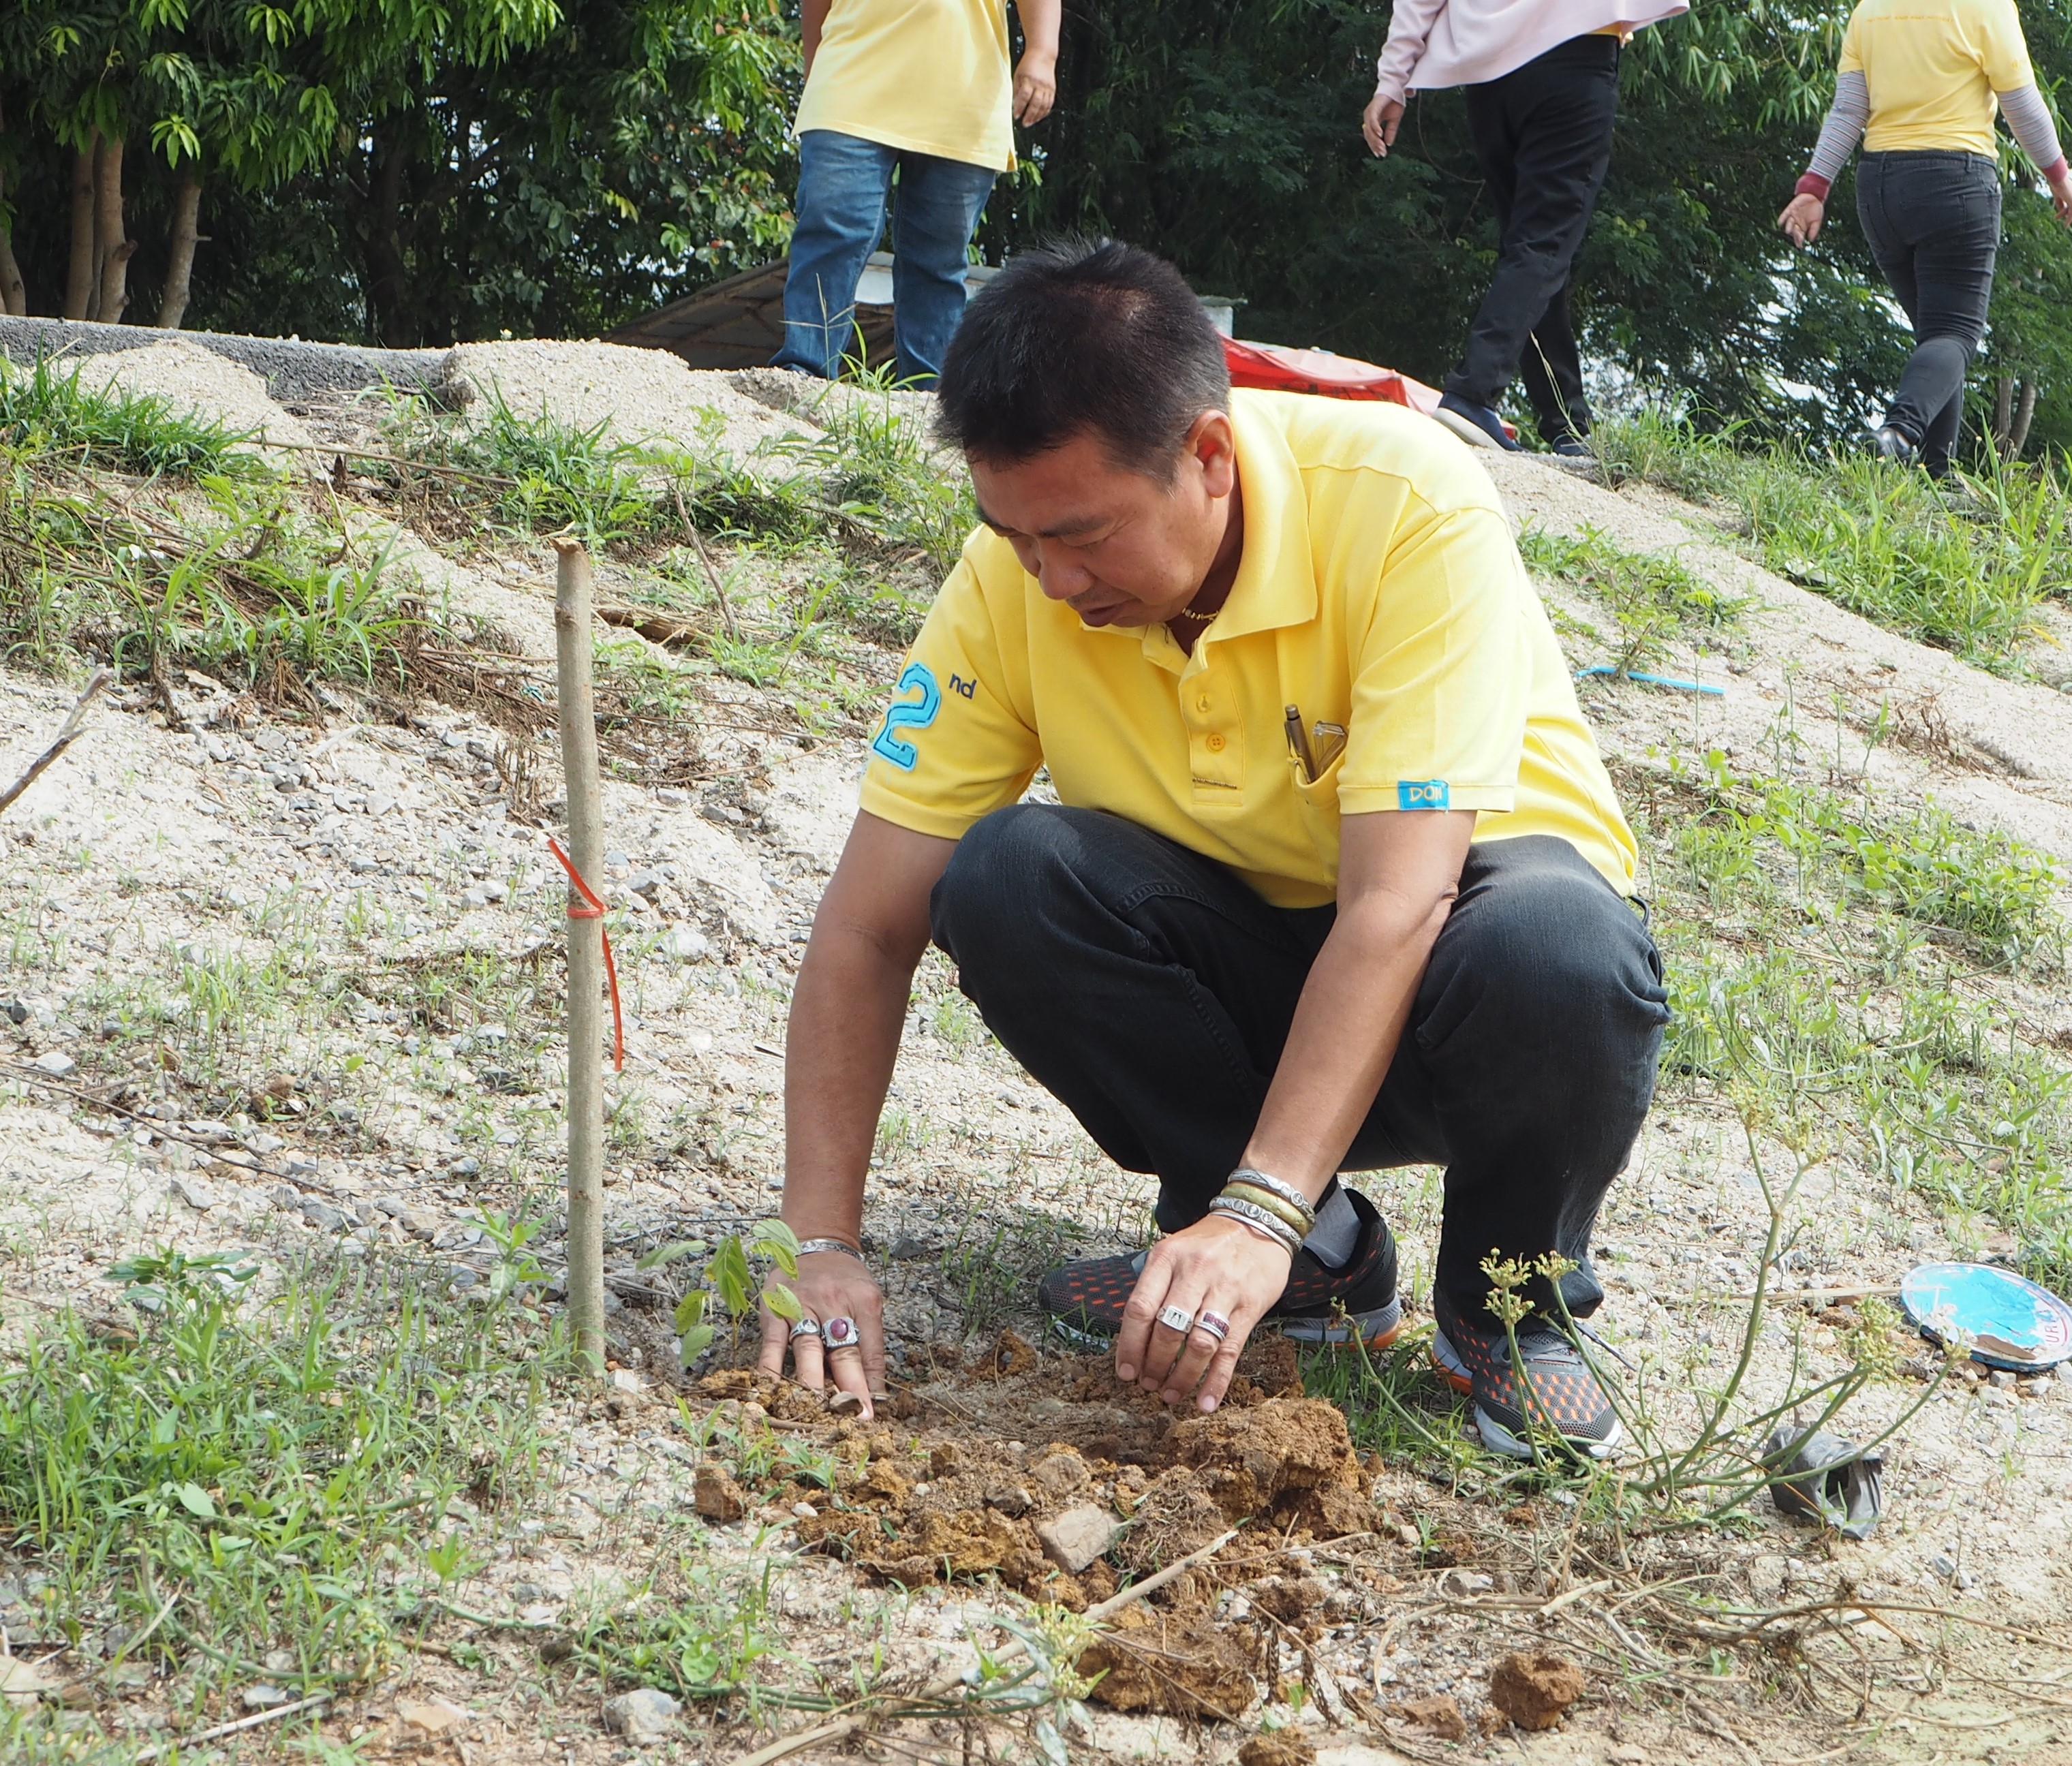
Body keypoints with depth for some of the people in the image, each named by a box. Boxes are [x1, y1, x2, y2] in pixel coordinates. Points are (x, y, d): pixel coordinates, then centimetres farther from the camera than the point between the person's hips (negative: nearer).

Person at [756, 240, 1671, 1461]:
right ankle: (1315, 1265, -7)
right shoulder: (1018, 574, -17)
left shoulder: (1411, 508, -29)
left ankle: (1507, 1302, -5)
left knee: (1552, 953, -38)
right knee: (1005, 878, -26)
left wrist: (1255, 1215, -43)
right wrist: (822, 1246, -23)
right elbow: (868, 926, -15)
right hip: (1250, 955, 4)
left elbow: (1396, 908, -34)